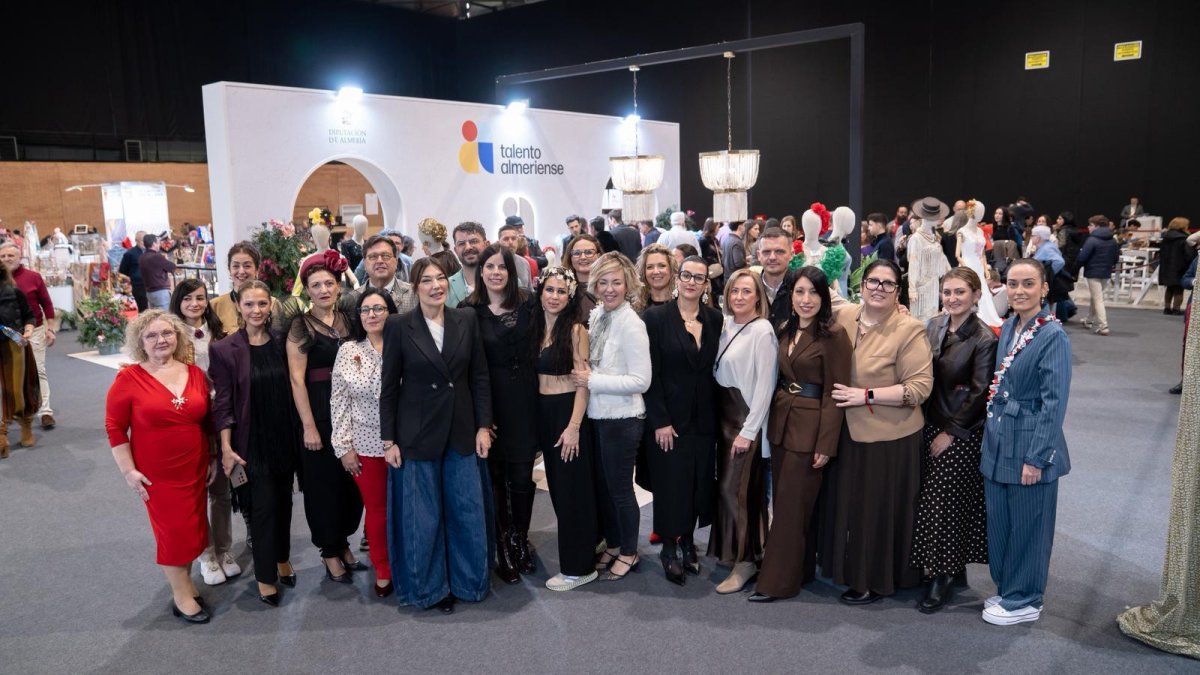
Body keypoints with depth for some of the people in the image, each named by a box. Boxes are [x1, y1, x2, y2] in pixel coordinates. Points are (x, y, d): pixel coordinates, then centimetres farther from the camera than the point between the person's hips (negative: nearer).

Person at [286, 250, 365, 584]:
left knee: (351, 480, 12)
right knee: (324, 482, 5)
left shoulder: (347, 320, 7)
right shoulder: (301, 325, -7)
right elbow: (297, 379, -11)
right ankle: (330, 552, 21)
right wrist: (309, 426, -15)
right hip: (319, 411, -5)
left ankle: (343, 543, 30)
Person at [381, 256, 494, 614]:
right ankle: (430, 586, 26)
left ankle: (467, 581, 27)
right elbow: (389, 387, -3)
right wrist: (389, 440, -5)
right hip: (417, 434, -2)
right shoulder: (399, 326, -6)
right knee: (422, 516, 8)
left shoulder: (466, 320, 1)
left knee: (467, 511, 9)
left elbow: (480, 376, 4)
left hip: (462, 432, 2)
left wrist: (484, 426, 0)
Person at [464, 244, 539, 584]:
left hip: (523, 402, 1)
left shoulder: (527, 305, 3)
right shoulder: (469, 310, -3)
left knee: (522, 476, 6)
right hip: (488, 401, -1)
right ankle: (503, 547, 23)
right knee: (495, 476, 8)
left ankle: (521, 540, 26)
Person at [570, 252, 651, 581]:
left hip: (622, 418, -7)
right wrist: (583, 376, -5)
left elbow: (640, 381, -20)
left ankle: (628, 553, 27)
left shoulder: (631, 324, -18)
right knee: (602, 486, 19)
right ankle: (612, 545, 37)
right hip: (596, 415, 7)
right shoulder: (594, 315, 3)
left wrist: (592, 380, -19)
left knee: (620, 488, 8)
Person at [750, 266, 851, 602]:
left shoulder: (833, 335, -12)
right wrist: (773, 419, 7)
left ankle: (779, 580, 9)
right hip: (781, 422, 7)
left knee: (791, 504, -1)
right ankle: (801, 570, 28)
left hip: (810, 427, -7)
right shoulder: (786, 331, 9)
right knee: (784, 499, 13)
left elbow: (834, 393, -13)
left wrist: (826, 444, -16)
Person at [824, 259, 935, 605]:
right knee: (848, 502, 15)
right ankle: (851, 568, 35)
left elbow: (920, 386, -17)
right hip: (848, 431, 5)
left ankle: (877, 579, 24)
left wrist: (866, 396, -21)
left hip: (889, 436, -5)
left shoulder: (909, 329, -14)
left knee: (880, 507, 6)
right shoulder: (843, 317, 2)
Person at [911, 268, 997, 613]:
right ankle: (953, 570, 26)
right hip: (931, 426, 6)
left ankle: (943, 576, 14)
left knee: (944, 504, -1)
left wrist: (951, 432, -11)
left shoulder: (984, 339, -13)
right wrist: (928, 424, 4)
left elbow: (979, 394, -12)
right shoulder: (933, 326, 5)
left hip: (961, 435, -6)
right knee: (933, 501, 10)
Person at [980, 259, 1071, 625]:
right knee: (998, 523, 15)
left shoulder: (1053, 336, -15)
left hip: (1030, 447, -7)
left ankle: (1024, 601, 22)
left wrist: (1037, 457, -18)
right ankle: (1007, 590, 32)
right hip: (999, 443, 7)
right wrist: (992, 435, 13)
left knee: (1027, 526, 6)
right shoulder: (1008, 328, 7)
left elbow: (1055, 401, -17)